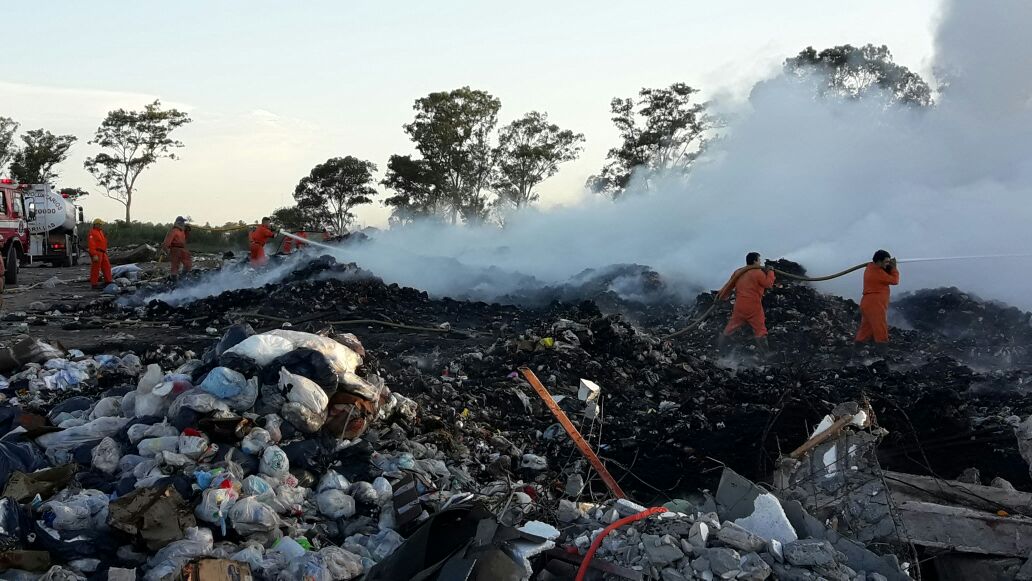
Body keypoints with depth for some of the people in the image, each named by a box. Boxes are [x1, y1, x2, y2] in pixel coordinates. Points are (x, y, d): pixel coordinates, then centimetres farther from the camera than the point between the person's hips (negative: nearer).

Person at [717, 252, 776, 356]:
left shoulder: (738, 272, 5)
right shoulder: (758, 273, -14)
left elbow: (729, 285, 12)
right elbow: (769, 284, -8)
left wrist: (721, 296, 23)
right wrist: (770, 272, 5)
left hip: (739, 307, 5)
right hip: (754, 308, -5)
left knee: (731, 327, 17)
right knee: (760, 330, 7)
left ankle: (719, 346, 25)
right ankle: (765, 353, 13)